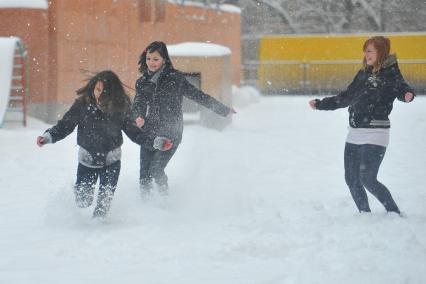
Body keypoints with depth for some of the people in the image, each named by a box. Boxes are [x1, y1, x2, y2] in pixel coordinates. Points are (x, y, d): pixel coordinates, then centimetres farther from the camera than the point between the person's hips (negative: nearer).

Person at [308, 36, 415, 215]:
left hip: (375, 135, -8)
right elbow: (346, 98, 26)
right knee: (352, 179, 6)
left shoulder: (391, 74, -6)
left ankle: (395, 214, -3)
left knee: (367, 179, -14)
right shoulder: (363, 74, 14)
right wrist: (320, 104, 31)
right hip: (354, 134, 8)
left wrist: (407, 95, -50)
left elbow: (401, 87, -26)